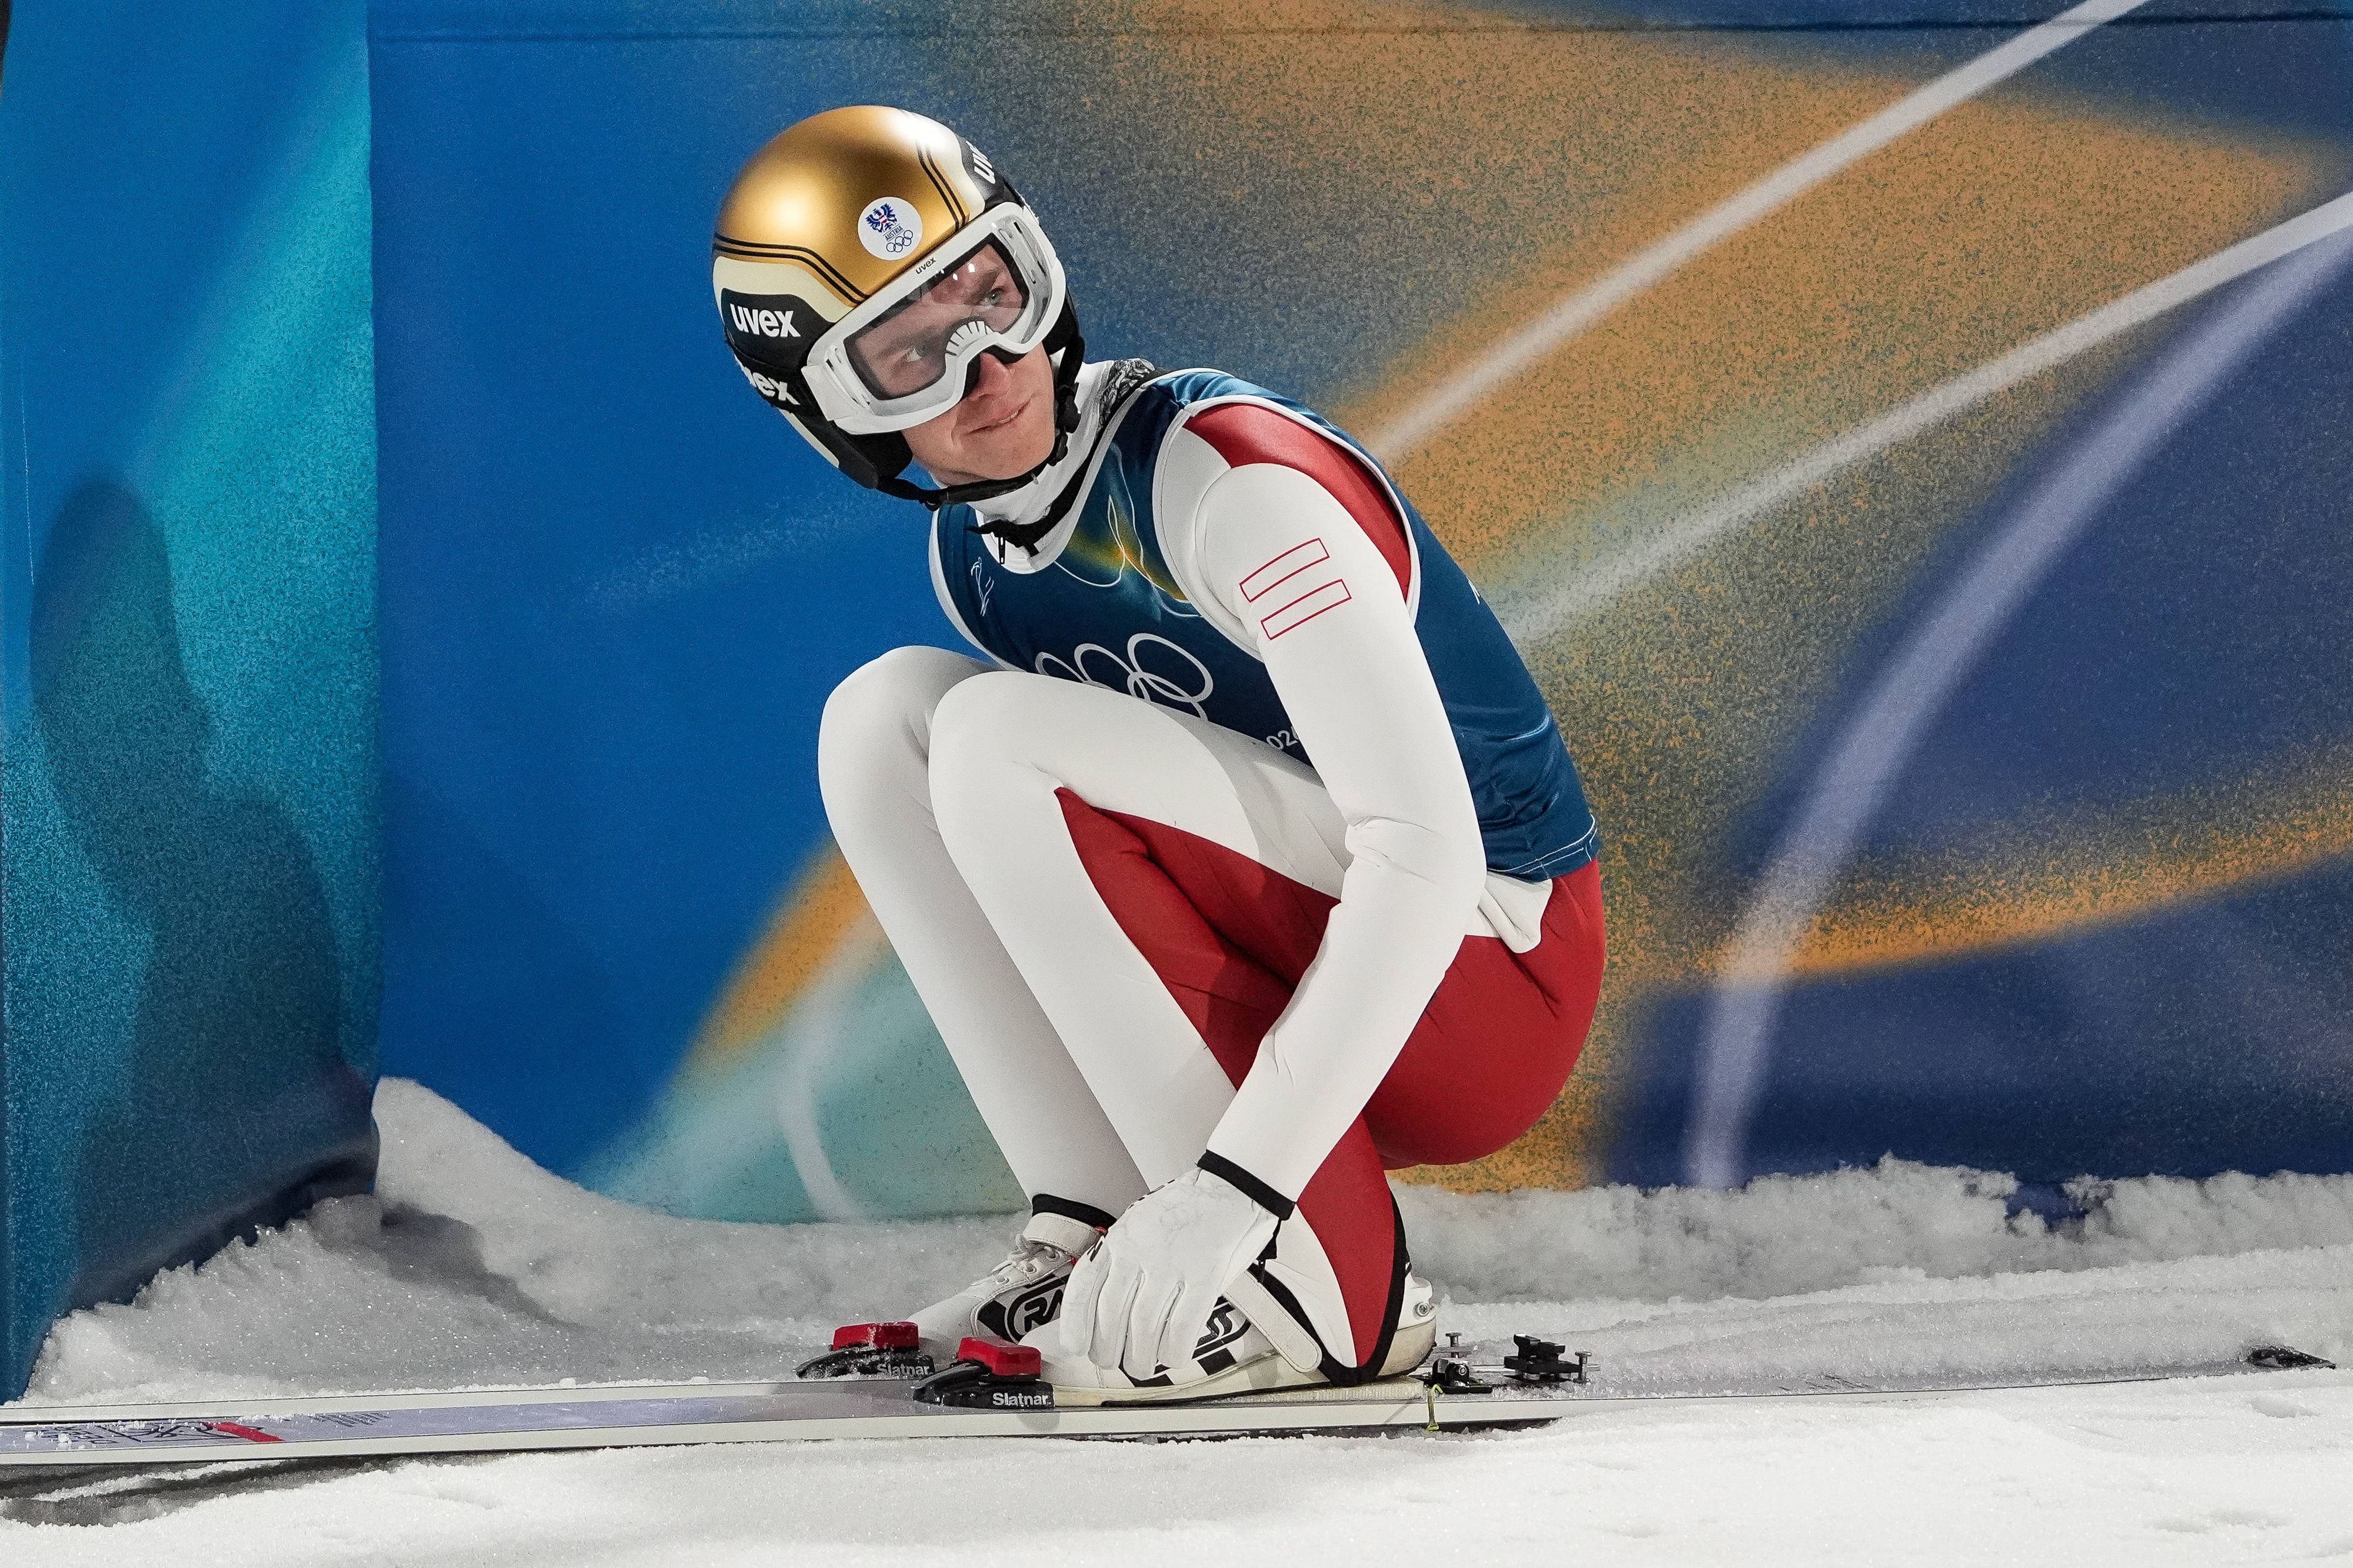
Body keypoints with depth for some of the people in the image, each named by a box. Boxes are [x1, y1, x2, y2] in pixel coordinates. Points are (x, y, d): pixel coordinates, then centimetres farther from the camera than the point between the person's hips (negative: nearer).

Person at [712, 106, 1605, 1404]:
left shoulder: (1233, 475, -22)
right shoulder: (970, 556, 4)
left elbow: (1423, 853, -30)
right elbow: (1096, 867, 13)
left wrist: (1232, 1192, -35)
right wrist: (1143, 1211, 3)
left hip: (1483, 981, -8)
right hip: (1278, 976, 8)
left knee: (1003, 735, -24)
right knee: (886, 715, -3)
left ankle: (1330, 1290, -24)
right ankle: (1093, 1242, -7)